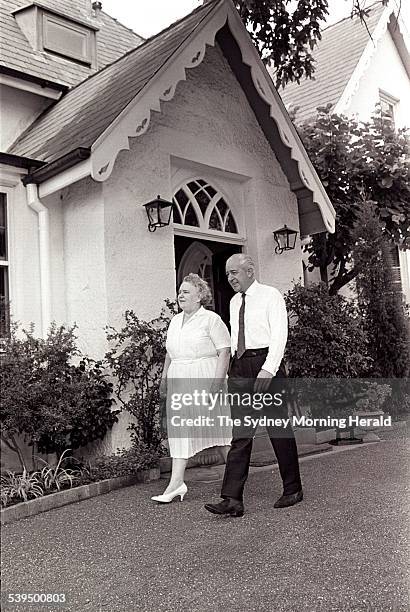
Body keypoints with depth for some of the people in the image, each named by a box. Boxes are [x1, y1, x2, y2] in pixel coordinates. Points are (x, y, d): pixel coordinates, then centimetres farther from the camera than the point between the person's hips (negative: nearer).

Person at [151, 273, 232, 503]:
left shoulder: (211, 319, -5)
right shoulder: (175, 321, 16)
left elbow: (224, 351, -10)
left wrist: (218, 380, -18)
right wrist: (164, 377, 16)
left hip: (204, 380, -6)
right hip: (179, 381, 6)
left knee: (216, 426, 4)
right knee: (180, 429, 1)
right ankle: (177, 482, 2)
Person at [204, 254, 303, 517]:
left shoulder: (270, 296, -2)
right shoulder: (234, 302, 18)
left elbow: (279, 335, -10)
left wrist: (268, 369, -21)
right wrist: (231, 366, 11)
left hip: (266, 363, -5)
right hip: (240, 367, 6)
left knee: (279, 428, 4)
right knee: (240, 434, 0)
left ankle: (293, 490, 19)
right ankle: (233, 500, -1)